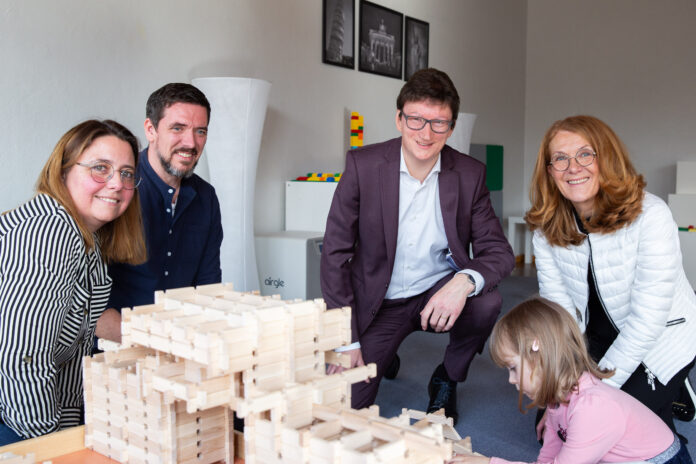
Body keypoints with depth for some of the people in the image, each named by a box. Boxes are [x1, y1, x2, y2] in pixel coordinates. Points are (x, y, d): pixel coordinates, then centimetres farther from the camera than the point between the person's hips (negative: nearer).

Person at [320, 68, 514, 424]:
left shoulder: (470, 174, -8)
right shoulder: (363, 165, -14)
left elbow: (498, 251, -7)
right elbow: (335, 254, -12)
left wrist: (465, 282, -32)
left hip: (439, 291, 2)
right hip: (379, 303, -1)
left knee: (486, 302, -30)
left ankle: (446, 381, 2)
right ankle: (383, 356, 25)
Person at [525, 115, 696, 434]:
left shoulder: (650, 216, -26)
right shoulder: (547, 228, -11)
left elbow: (648, 318, -26)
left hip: (661, 342, -4)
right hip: (598, 341, 5)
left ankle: (670, 395, 15)